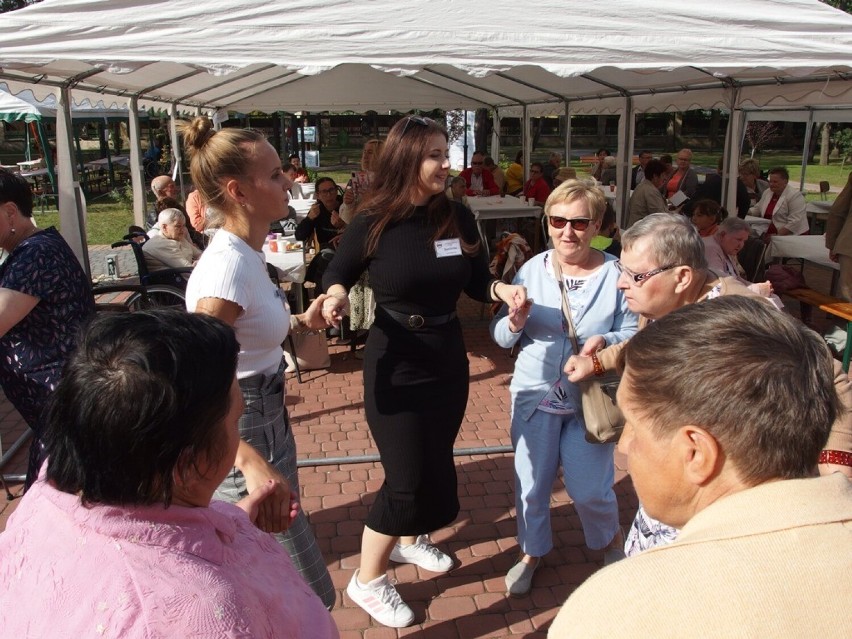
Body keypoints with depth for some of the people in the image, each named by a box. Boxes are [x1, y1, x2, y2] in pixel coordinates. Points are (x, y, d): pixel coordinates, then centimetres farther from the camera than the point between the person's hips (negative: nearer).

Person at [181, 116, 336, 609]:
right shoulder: (229, 264, -26)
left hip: (267, 419, 10)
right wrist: (250, 461, -44)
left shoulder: (246, 251, 4)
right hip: (242, 435, -10)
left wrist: (302, 323, 5)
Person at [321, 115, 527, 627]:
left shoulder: (459, 219, -4)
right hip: (395, 366, -5)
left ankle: (411, 540, 48)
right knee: (409, 478, -3)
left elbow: (477, 283, 5)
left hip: (449, 360, 5)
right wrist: (337, 297, -22)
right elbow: (337, 275, 0)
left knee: (437, 465, 20)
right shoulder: (373, 224, -14)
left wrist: (504, 290, -16)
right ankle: (367, 581, 19)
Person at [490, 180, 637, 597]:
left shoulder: (616, 275, -9)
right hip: (535, 394, 2)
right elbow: (501, 336, -1)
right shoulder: (532, 270, -3)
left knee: (589, 488, 3)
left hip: (592, 398, -2)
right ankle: (531, 552, 39)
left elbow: (634, 336, -8)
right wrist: (514, 323, -23)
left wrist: (607, 343, -29)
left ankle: (611, 541, 39)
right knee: (531, 483, 11)